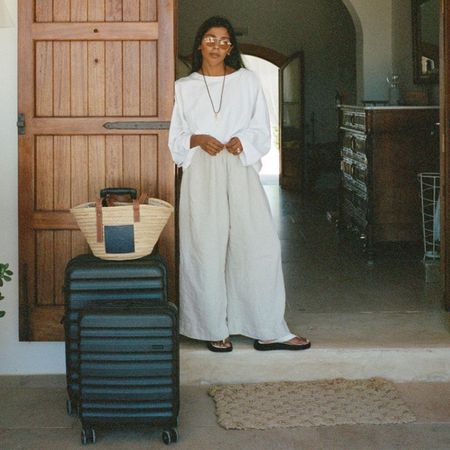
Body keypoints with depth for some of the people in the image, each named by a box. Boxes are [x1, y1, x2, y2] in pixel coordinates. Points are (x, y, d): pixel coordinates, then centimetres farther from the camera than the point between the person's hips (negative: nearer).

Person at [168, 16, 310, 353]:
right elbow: (176, 137, 10)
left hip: (240, 171, 0)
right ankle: (214, 329, 10)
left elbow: (262, 130, 8)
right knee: (206, 251, -1)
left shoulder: (247, 80, 9)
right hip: (202, 175, 0)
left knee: (260, 245, -5)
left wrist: (242, 140, -13)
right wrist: (197, 140, -10)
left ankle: (268, 331, 2)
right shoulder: (185, 87, 10)